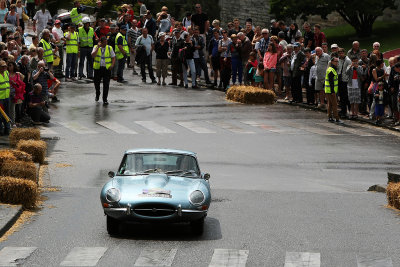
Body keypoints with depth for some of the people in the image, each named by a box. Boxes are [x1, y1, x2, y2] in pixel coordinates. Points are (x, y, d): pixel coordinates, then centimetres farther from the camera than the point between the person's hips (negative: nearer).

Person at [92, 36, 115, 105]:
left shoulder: (109, 48, 4)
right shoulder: (96, 47, 2)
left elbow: (113, 57, 7)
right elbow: (93, 55, -15)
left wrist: (112, 65, -9)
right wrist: (98, 47, -16)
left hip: (107, 68, -1)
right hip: (98, 68, 1)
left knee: (106, 84, -7)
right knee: (97, 83, 13)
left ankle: (105, 99, 0)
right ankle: (97, 94, 42)